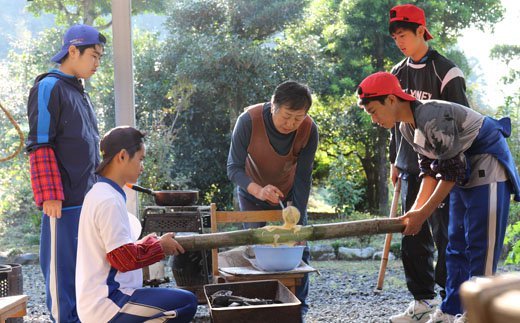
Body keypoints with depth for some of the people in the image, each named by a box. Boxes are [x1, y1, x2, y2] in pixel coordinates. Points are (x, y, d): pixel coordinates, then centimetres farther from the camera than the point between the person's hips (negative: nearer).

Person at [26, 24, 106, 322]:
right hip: (64, 201, -9)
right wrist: (49, 195, -19)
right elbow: (39, 147, -14)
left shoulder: (81, 93, 17)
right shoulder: (49, 88, -8)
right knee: (62, 264, -2)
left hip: (88, 197, 9)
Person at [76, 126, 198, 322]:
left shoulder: (99, 194, 13)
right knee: (187, 303, -16)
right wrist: (160, 245, -5)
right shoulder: (109, 201, -18)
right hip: (106, 304, -10)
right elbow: (125, 258, -19)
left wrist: (151, 242, 11)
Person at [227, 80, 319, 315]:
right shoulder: (248, 121, -33)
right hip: (252, 192, -1)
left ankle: (299, 307, 13)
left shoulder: (309, 129, -27)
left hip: (289, 192, 1)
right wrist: (258, 190, -49)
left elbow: (303, 177, -21)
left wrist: (298, 220, -26)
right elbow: (234, 168, -30)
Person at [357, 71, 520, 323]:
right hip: (465, 177, 10)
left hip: (488, 172, -10)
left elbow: (452, 171, -25)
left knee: (481, 248, -9)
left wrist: (423, 214, -20)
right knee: (456, 246, 11)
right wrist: (416, 209, -2)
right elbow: (430, 168, 8)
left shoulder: (433, 118, -28)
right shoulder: (407, 127, 2)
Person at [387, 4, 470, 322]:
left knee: (444, 235, -3)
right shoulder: (398, 73, 10)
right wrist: (395, 160, 17)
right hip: (411, 168, 7)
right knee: (413, 236, 9)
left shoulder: (446, 72, -10)